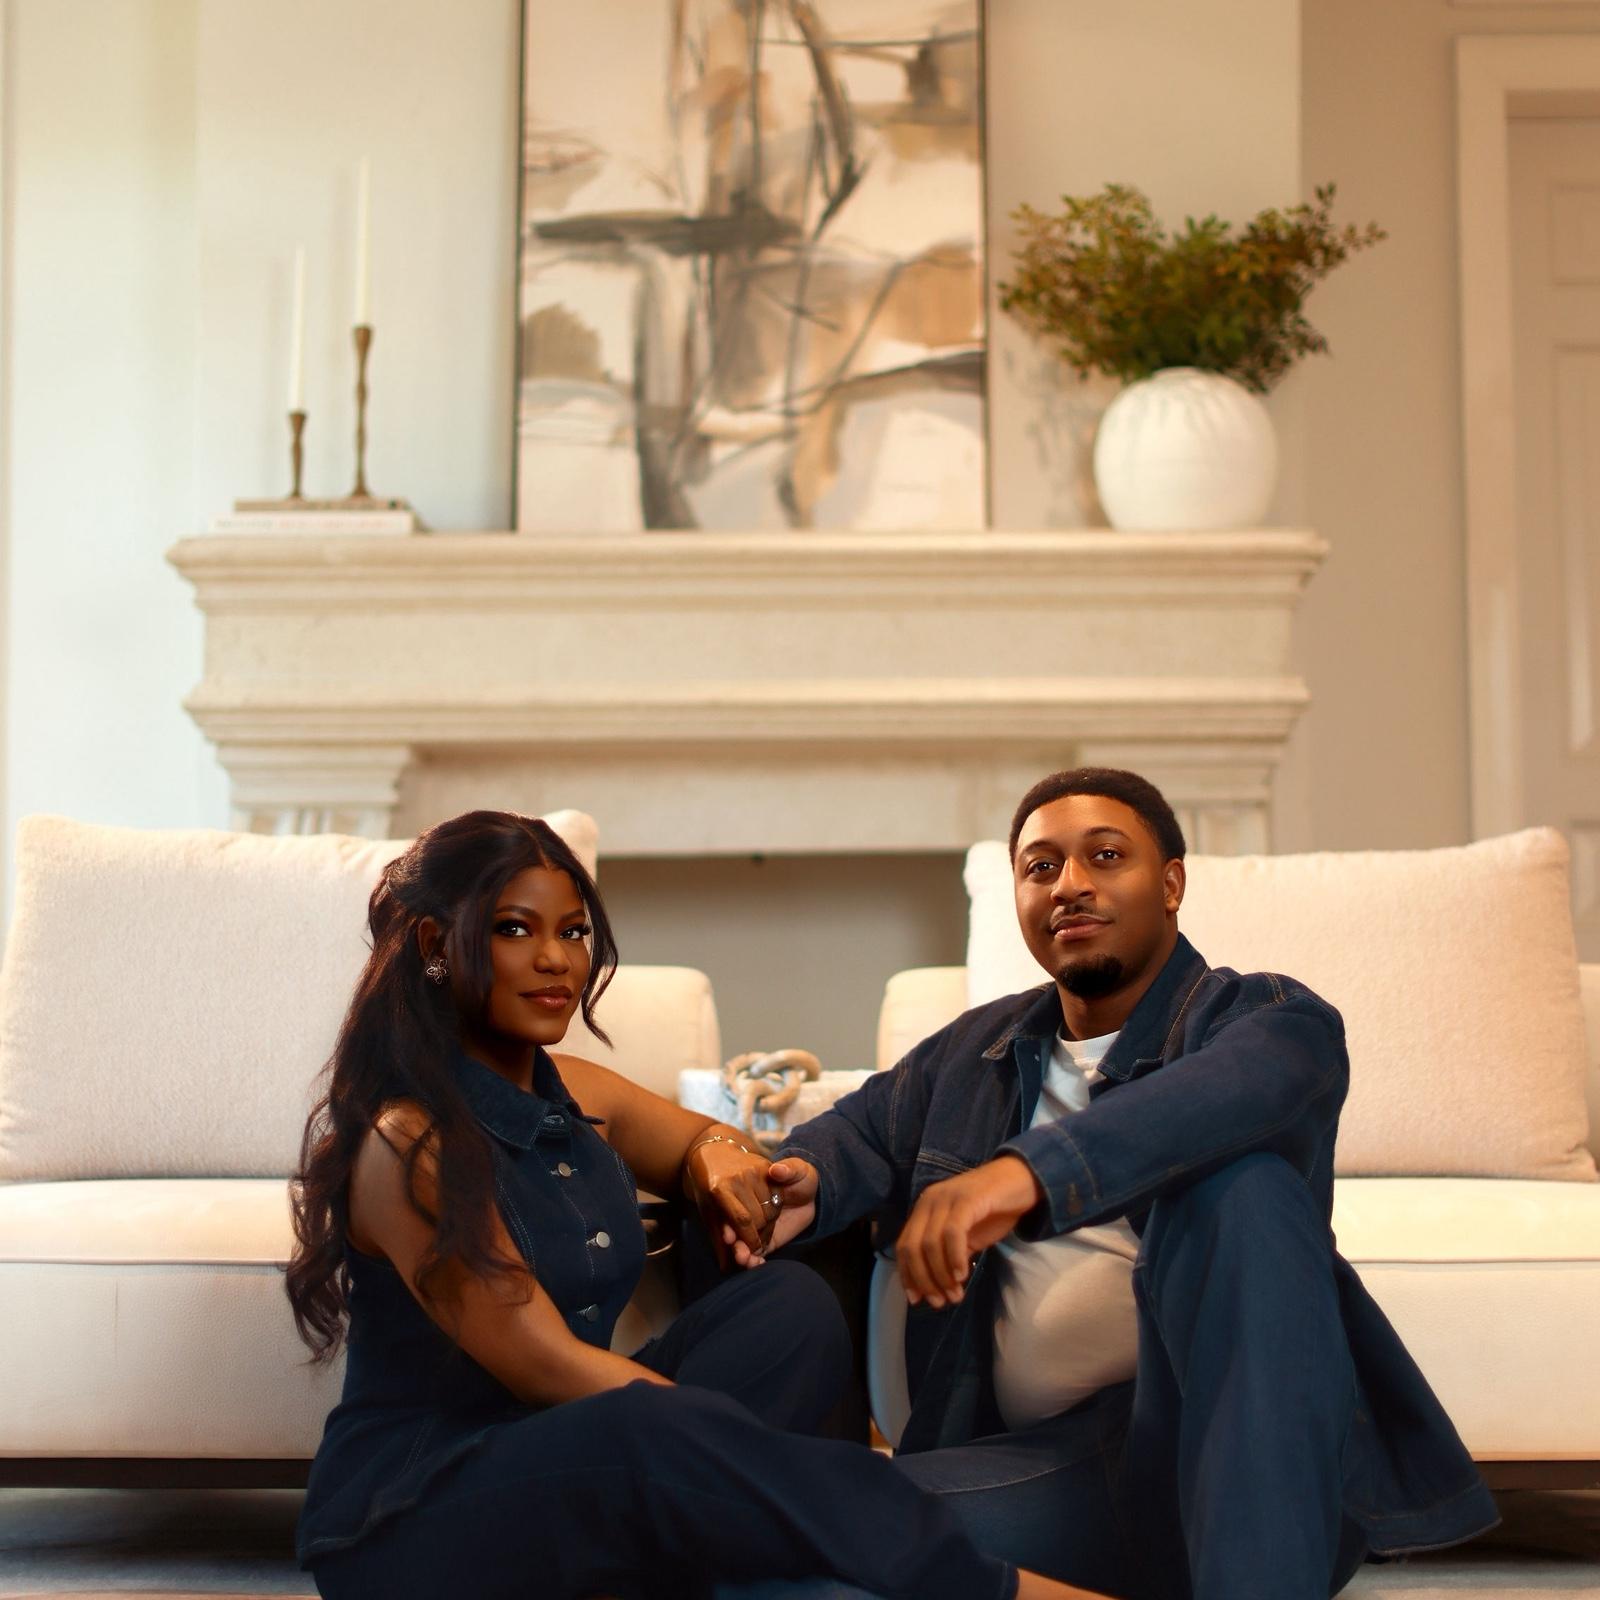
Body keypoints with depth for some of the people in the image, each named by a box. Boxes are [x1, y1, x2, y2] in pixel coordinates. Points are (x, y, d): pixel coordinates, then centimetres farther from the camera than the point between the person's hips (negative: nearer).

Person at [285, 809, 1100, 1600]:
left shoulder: (577, 1094, 7)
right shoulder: (405, 1143, -17)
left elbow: (708, 1148, 24)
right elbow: (546, 1366, -20)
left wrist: (719, 1153, -3)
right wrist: (743, 1446, -21)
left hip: (560, 1466, 8)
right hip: (408, 1516, -8)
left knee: (790, 1305, -10)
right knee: (667, 1433, -35)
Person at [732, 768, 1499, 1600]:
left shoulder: (1274, 1018, 1)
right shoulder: (972, 1051, 22)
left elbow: (1234, 1085, -22)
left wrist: (1029, 1170, -40)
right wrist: (807, 1178, -17)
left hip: (1250, 1448, -3)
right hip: (1055, 1461, 3)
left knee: (1237, 1180, -32)